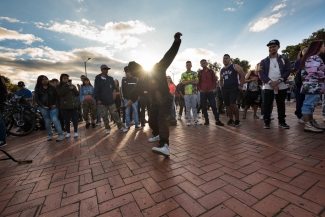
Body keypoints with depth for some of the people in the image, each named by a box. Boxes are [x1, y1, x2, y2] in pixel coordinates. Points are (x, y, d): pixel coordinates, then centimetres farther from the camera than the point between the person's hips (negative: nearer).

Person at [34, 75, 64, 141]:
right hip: (44, 107, 1)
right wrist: (43, 106, -9)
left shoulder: (52, 87, 7)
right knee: (47, 121, 6)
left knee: (55, 119, -12)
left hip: (53, 106, -1)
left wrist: (55, 104, -8)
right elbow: (36, 99, 2)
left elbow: (57, 96, 6)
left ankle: (61, 135, -13)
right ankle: (50, 135, 17)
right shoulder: (37, 89, 6)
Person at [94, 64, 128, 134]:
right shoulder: (98, 79, -1)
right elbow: (96, 90, -4)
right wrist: (97, 99, -11)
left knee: (115, 115, 1)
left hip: (110, 101, 1)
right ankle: (107, 129, 21)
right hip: (102, 102, -1)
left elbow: (114, 87, 18)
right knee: (104, 116, 8)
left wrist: (114, 92, 1)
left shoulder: (110, 78, 6)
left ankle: (121, 127, 8)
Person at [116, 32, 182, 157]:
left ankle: (165, 146, -36)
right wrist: (125, 106, 4)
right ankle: (157, 135, 44)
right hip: (155, 102, 6)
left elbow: (169, 56, -18)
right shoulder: (141, 80, 1)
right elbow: (135, 94, 5)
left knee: (162, 119, -26)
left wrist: (177, 40, -31)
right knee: (152, 121, 14)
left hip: (166, 99, -6)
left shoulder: (158, 68, -11)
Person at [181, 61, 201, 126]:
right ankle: (189, 120, 11)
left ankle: (195, 120, 12)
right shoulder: (183, 74, 10)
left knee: (194, 107, 5)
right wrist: (192, 80, -9)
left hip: (194, 92, 0)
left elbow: (197, 82, -3)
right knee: (188, 107, 3)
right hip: (186, 93, 0)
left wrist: (187, 81, -9)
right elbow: (183, 82, -5)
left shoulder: (195, 73, 10)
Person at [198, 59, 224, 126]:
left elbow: (214, 80, 8)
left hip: (210, 92, 0)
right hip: (202, 92, 0)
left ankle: (217, 120, 0)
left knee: (214, 106, -4)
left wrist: (213, 88, -4)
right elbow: (198, 82, 8)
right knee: (204, 107, 2)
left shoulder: (211, 71, 10)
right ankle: (206, 120, 10)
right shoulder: (200, 72, 9)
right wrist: (199, 89, -4)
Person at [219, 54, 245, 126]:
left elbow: (242, 74, -6)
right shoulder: (221, 70, 16)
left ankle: (237, 120, -1)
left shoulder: (234, 66, 0)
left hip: (234, 88, -6)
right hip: (225, 89, 6)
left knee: (232, 104, -16)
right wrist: (221, 87, 12)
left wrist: (241, 85, -11)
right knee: (227, 105, 4)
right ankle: (231, 119, 17)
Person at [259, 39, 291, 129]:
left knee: (281, 104, 7)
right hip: (268, 86, -1)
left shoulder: (284, 59, 11)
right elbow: (261, 74, 0)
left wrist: (278, 81, -14)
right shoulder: (263, 61, 10)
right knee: (267, 104, -2)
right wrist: (270, 82, -13)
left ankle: (282, 122, 16)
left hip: (281, 86, 1)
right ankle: (267, 122, 6)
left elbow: (288, 71, 2)